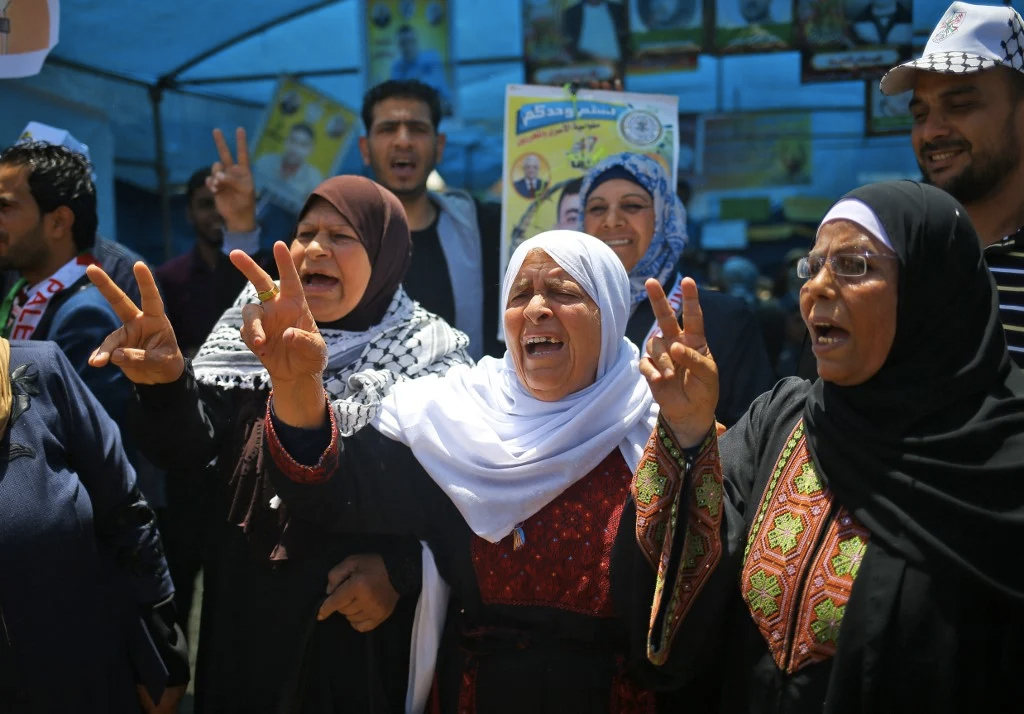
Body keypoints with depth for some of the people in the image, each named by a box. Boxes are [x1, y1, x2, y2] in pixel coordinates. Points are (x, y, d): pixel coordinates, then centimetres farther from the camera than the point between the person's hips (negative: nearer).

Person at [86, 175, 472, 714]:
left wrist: (398, 568, -20)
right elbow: (188, 448, -9)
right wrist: (165, 383, -28)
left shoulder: (432, 357, -7)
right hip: (247, 609, 3)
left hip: (362, 622, -2)